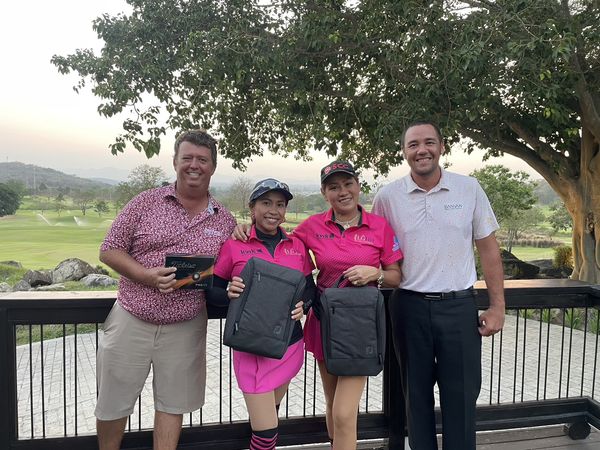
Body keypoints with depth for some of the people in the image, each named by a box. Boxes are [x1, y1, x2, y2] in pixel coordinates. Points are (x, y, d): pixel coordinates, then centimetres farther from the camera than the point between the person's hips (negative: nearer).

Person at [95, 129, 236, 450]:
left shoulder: (225, 221, 3)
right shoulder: (146, 202, -2)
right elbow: (109, 251, -2)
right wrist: (147, 276, -18)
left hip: (185, 327, 1)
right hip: (131, 321, 0)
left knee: (172, 404, 14)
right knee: (112, 403, 14)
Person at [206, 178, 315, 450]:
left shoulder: (297, 246, 4)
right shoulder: (234, 245, -6)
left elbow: (310, 288, 12)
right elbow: (211, 292, -2)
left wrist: (303, 304, -9)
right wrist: (230, 294, -22)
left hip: (290, 344, 4)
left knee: (268, 417, 23)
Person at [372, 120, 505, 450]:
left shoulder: (469, 188, 0)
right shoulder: (387, 196, -1)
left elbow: (488, 249, 4)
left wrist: (497, 306, 1)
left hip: (459, 306, 0)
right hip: (409, 307, 1)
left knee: (461, 395, 8)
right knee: (416, 393, 14)